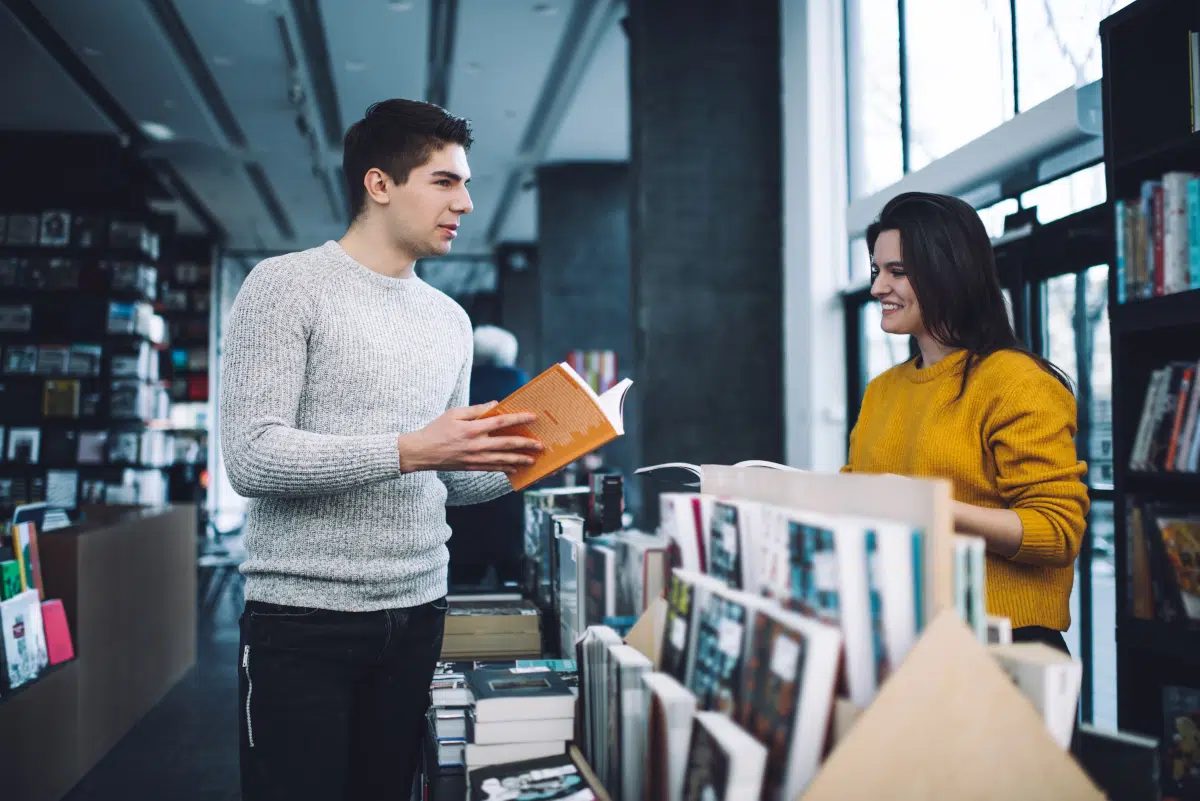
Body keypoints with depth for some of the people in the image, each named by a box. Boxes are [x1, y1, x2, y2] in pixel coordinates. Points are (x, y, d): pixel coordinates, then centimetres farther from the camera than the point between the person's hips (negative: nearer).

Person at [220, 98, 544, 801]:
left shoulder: (450, 320, 14)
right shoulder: (287, 286, -6)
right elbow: (252, 457, -17)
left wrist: (513, 464, -2)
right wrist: (410, 450, -23)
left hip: (418, 613, 6)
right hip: (304, 617, -6)